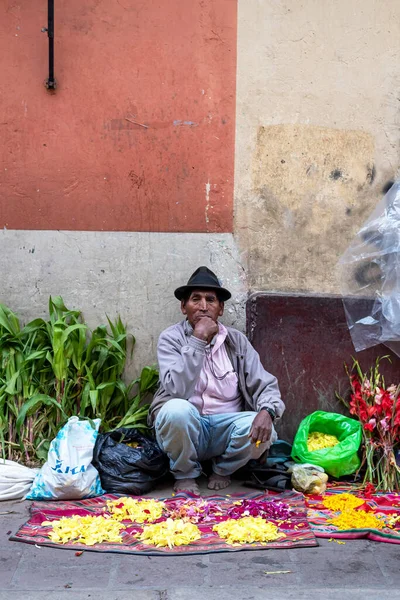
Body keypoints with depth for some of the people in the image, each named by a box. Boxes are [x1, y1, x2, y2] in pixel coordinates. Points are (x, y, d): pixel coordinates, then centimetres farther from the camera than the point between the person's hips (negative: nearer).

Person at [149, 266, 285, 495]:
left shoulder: (237, 341, 3)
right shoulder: (171, 338, -6)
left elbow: (265, 385, -3)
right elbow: (177, 391, -22)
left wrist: (267, 411, -26)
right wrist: (198, 339, -24)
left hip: (226, 428, 2)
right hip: (186, 426, -2)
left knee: (262, 431, -28)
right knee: (177, 409, -35)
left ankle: (222, 469, 6)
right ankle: (185, 475, -5)